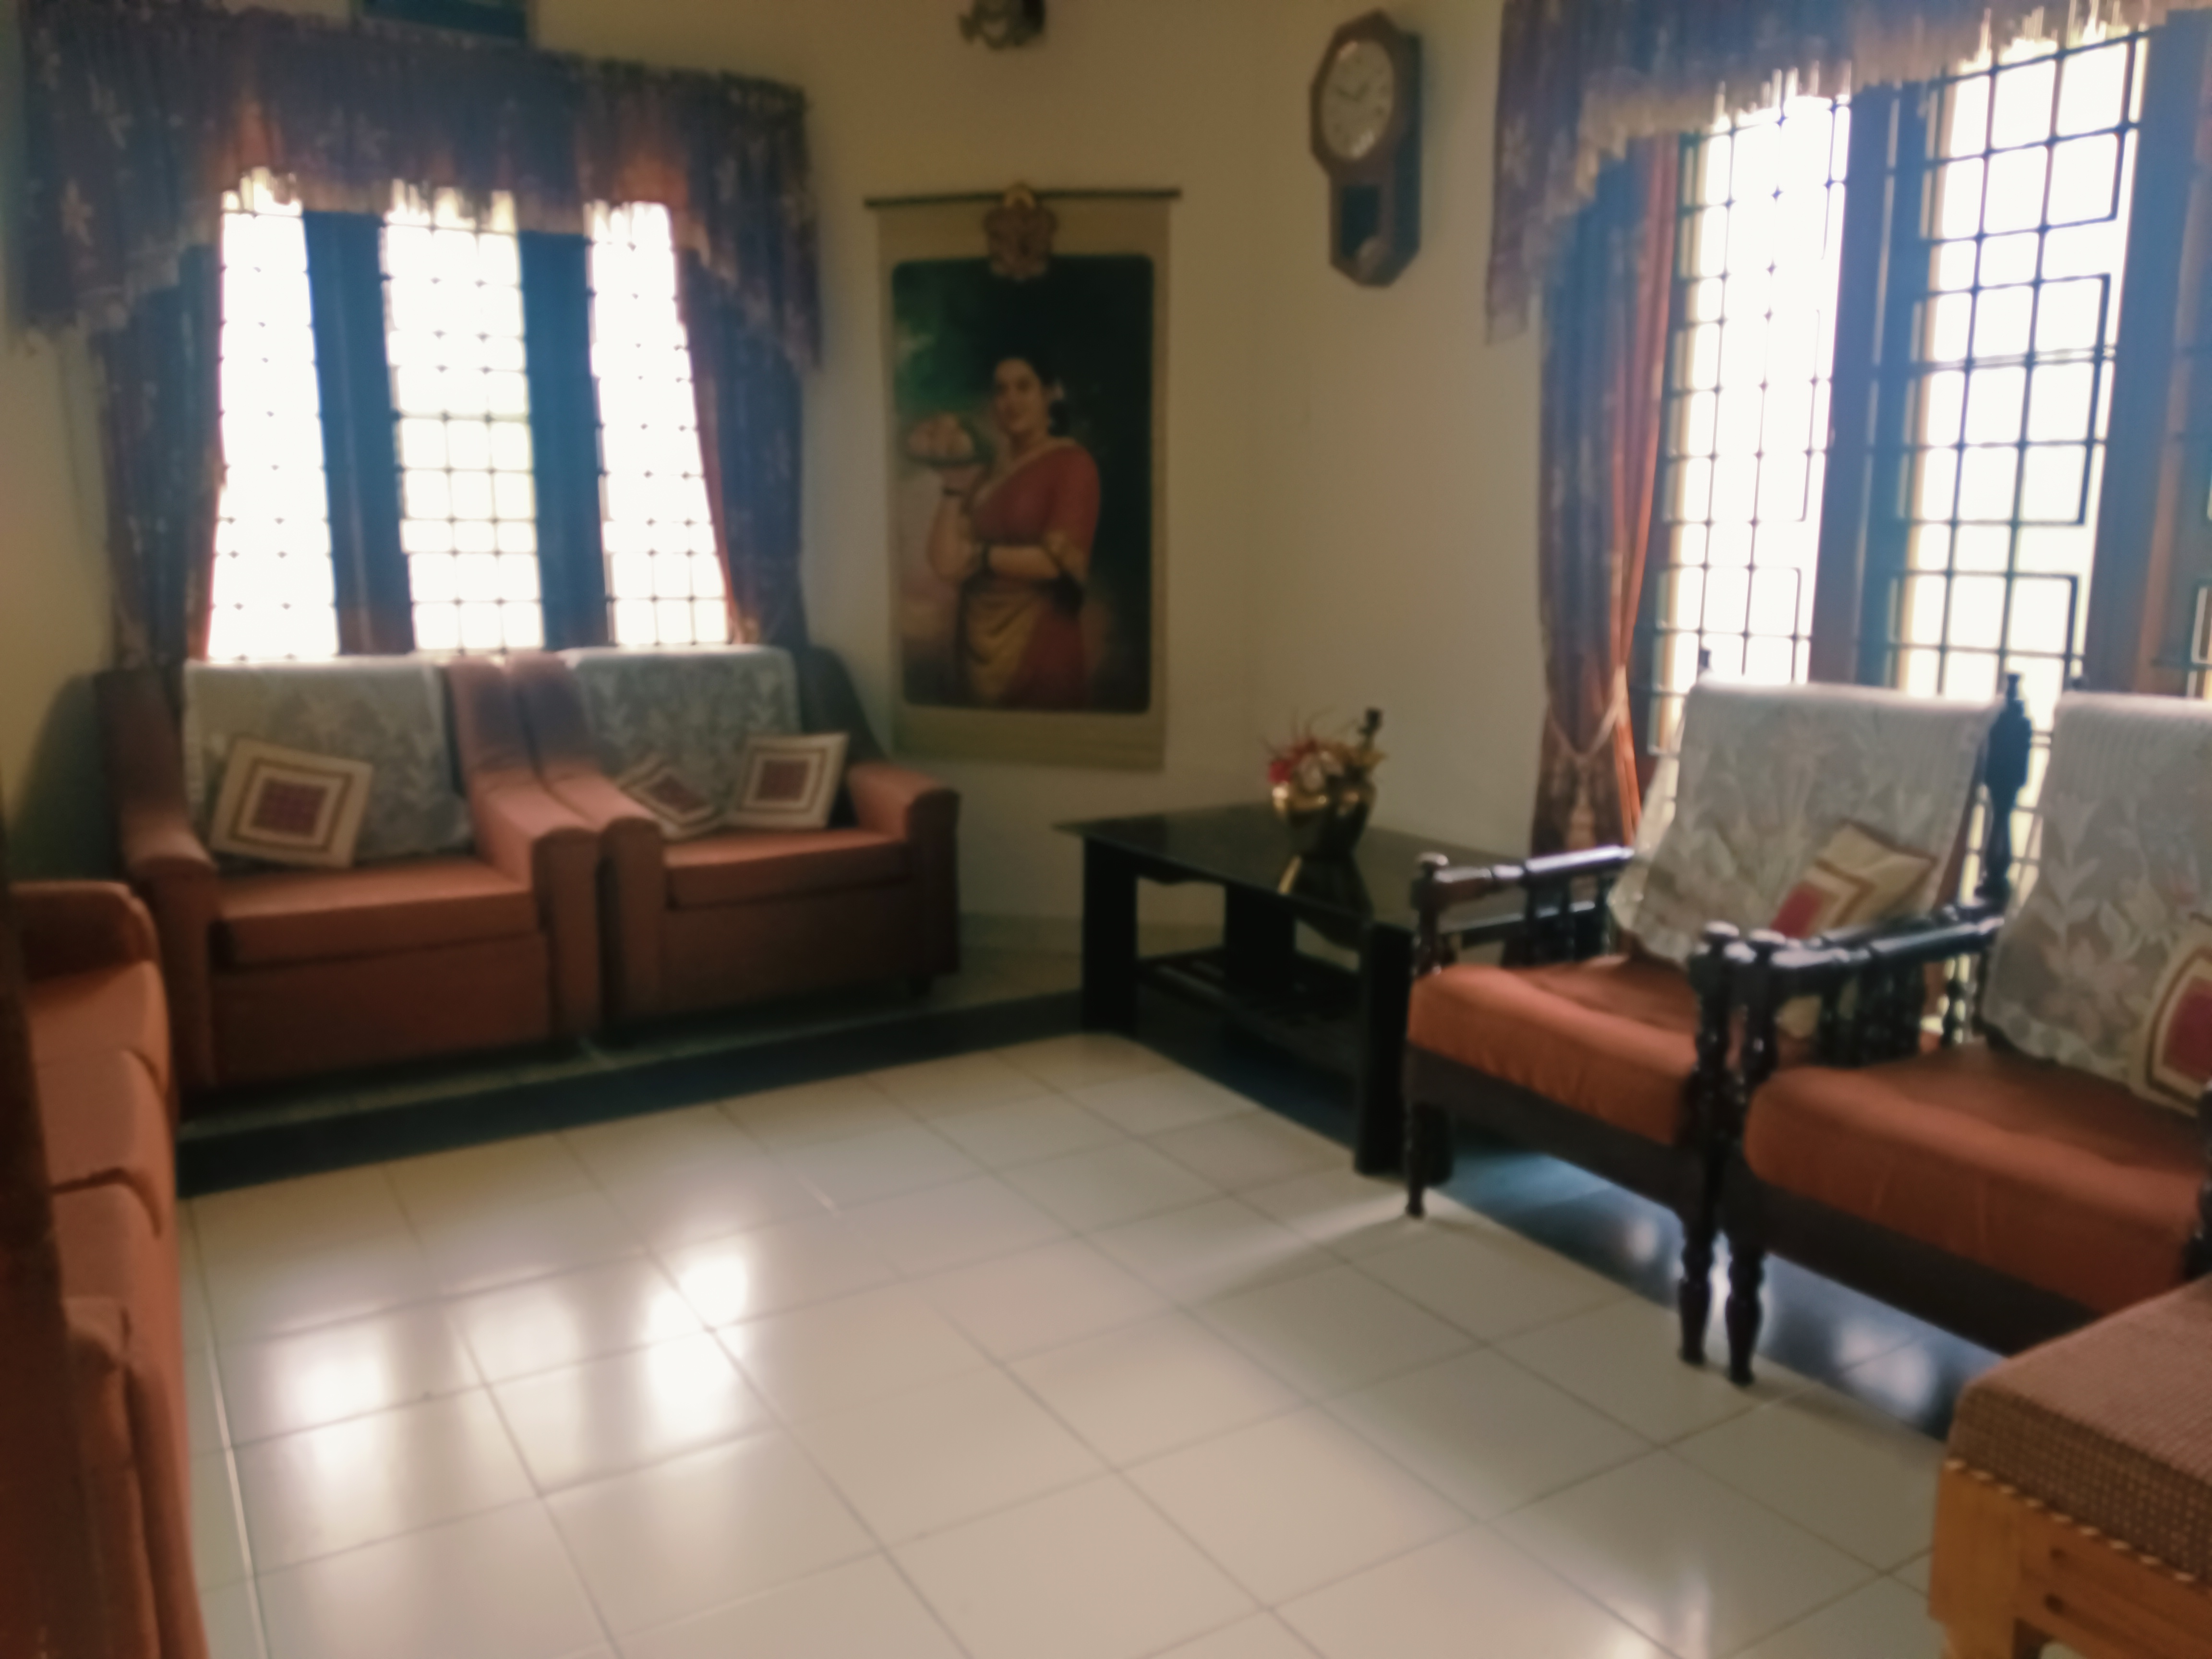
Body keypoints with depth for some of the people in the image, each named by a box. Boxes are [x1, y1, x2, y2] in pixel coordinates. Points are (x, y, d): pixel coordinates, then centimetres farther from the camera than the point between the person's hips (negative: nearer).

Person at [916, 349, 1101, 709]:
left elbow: (1059, 560, -12)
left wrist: (982, 556, -1)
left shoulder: (1071, 463, -4)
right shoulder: (986, 473, 11)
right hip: (979, 647, 5)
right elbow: (947, 565, 2)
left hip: (1040, 651, -5)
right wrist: (953, 486, -2)